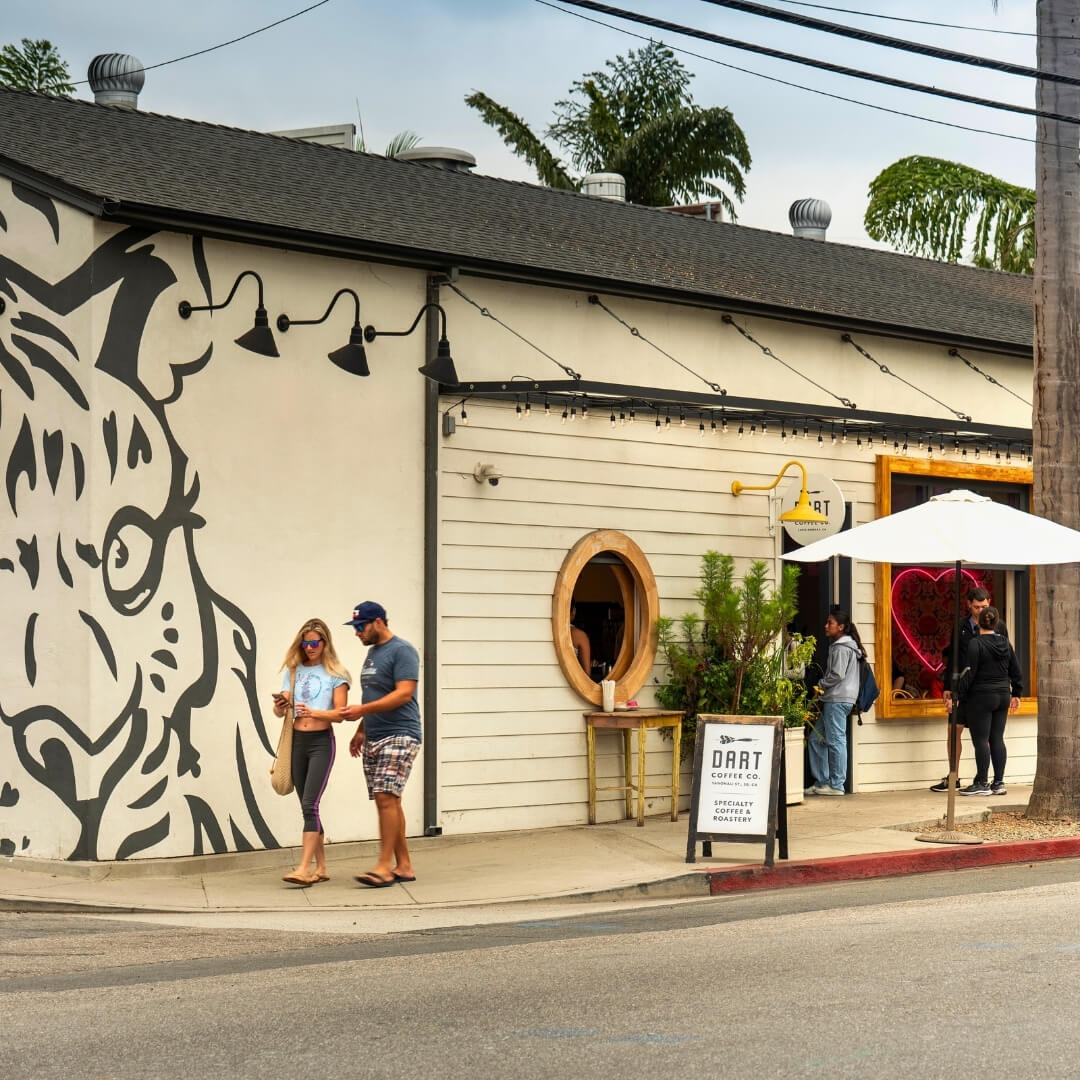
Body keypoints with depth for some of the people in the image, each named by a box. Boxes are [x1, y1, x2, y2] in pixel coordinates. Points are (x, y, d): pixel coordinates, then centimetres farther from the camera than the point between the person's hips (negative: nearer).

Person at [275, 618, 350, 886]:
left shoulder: (335, 674, 0)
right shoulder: (293, 670, 12)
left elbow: (340, 713, -7)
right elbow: (279, 711, 10)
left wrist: (313, 712, -24)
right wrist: (280, 706, -14)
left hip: (321, 742, -5)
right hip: (296, 741, 5)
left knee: (310, 804, -15)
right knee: (308, 807, 8)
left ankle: (304, 869, -19)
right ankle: (321, 867, 16)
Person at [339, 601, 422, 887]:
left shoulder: (402, 650, -10)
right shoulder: (372, 652, 18)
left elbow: (403, 694, -19)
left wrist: (362, 710, -21)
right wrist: (361, 730, 21)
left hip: (399, 736, -9)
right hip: (373, 739, 9)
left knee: (386, 798, -16)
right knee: (388, 801, 7)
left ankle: (384, 867, -16)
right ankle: (403, 866, 11)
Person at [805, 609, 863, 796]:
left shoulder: (841, 648, -11)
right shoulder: (842, 646, 21)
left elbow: (837, 675, -18)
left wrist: (821, 684, -4)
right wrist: (823, 686, 11)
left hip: (837, 700, -11)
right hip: (834, 700, 11)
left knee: (835, 740, -7)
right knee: (816, 739, 11)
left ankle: (837, 784, -4)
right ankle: (821, 781, 13)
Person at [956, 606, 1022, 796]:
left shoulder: (975, 644, -13)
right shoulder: (1005, 643, 7)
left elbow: (970, 673, -16)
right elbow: (1016, 671, 12)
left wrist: (959, 694, -8)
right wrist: (1016, 694, 22)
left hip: (981, 697, -7)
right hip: (1002, 696, 7)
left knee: (980, 740, -2)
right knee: (997, 739, 10)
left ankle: (982, 783, 0)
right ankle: (999, 782, 11)